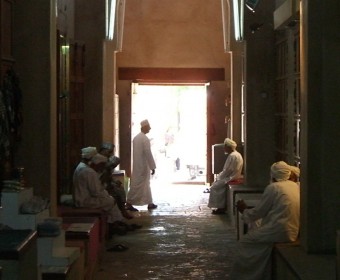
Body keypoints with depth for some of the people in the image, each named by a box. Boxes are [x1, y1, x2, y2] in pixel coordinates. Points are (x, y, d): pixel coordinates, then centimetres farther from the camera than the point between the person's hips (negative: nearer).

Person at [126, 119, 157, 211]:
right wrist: (152, 167, -15)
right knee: (138, 185, -4)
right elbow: (148, 154, -20)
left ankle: (150, 203, 21)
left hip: (136, 166, 9)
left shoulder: (136, 137, 10)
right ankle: (129, 203, -3)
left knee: (146, 185, 15)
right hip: (143, 166, -9)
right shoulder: (145, 139, -17)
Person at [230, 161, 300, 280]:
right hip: (292, 231, 8)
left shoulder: (273, 187, -10)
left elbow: (258, 212, -4)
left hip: (279, 232, -8)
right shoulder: (295, 186, 12)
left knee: (245, 242, 6)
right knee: (253, 234, 24)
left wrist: (244, 210, 15)